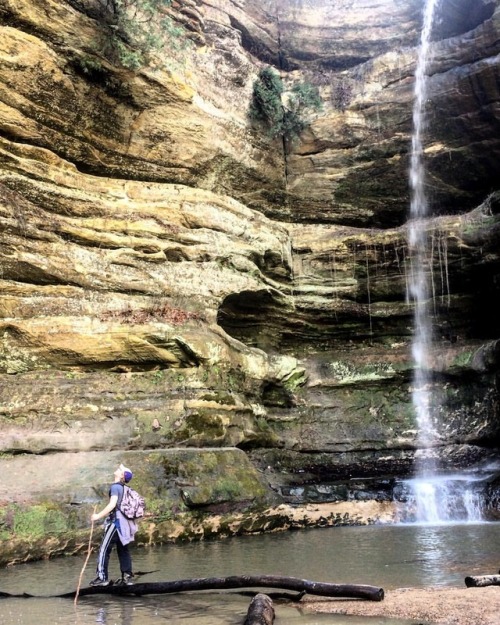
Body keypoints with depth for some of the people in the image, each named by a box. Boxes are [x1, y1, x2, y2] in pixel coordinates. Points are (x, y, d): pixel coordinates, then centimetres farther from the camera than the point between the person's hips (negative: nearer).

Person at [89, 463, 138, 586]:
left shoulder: (115, 486, -11)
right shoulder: (125, 489, 14)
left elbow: (112, 504, -21)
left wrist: (98, 516, -17)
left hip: (116, 522, -9)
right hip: (124, 523, 9)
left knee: (104, 549, -3)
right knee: (123, 550, 11)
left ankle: (102, 577, -3)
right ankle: (127, 576, 10)